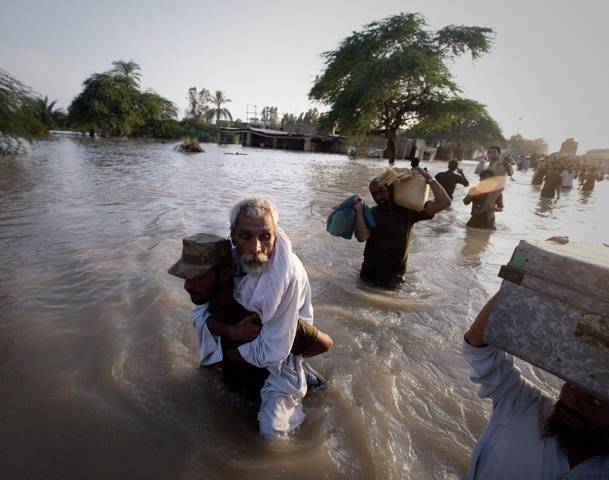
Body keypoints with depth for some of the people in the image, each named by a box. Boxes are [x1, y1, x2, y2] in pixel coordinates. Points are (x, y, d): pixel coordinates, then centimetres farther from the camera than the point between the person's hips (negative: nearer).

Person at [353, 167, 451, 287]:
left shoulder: (408, 210, -6)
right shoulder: (370, 213, -6)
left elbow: (444, 202, -14)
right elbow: (362, 237, -23)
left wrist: (428, 178, -14)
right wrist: (359, 211, -24)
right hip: (370, 273, 1)